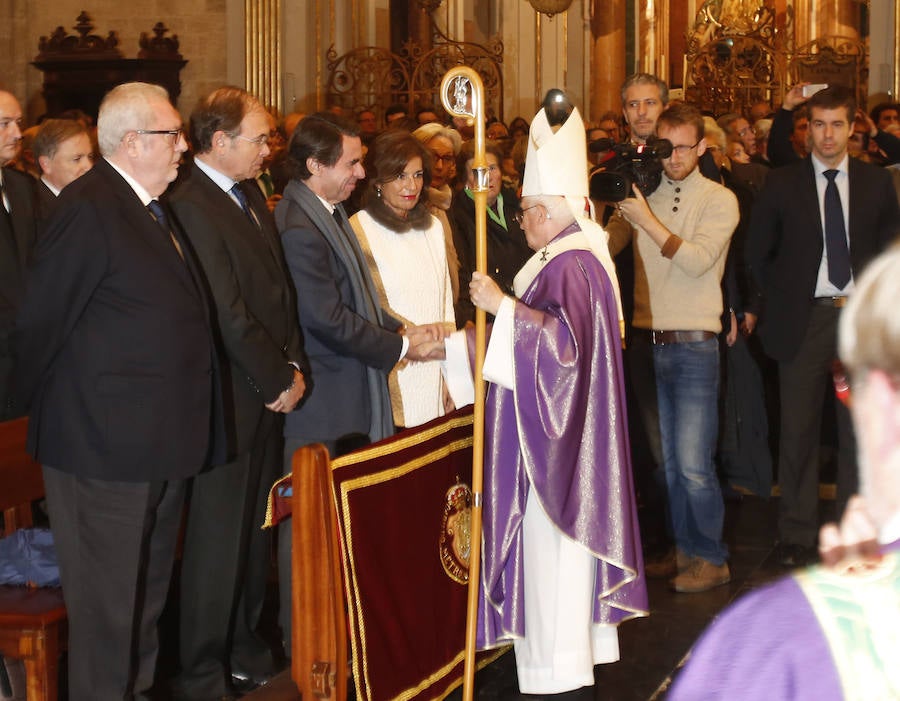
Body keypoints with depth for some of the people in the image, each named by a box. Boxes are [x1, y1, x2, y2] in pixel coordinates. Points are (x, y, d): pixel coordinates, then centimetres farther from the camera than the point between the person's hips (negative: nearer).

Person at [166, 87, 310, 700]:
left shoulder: (251, 195, 12)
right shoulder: (192, 207, -17)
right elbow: (228, 314, -19)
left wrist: (293, 367, 3)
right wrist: (278, 380, -11)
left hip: (270, 393, 8)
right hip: (230, 399, -8)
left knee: (255, 529, 16)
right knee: (219, 538, 2)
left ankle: (244, 650, 30)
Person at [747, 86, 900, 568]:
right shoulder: (783, 184, 2)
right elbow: (757, 253, 9)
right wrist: (781, 299, 5)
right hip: (803, 320, -1)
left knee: (858, 430, 6)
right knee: (798, 432, 3)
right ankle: (797, 537, 12)